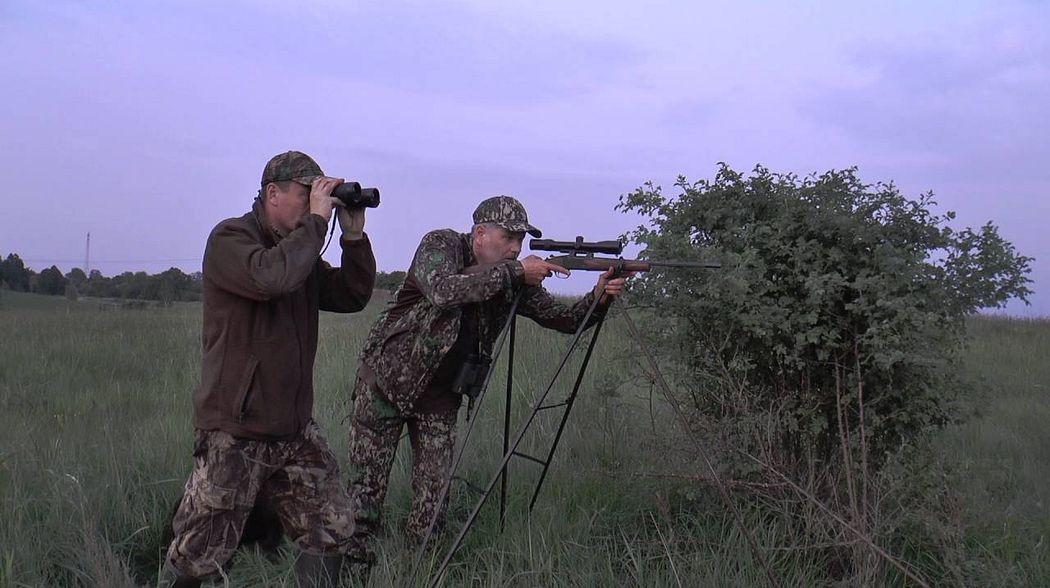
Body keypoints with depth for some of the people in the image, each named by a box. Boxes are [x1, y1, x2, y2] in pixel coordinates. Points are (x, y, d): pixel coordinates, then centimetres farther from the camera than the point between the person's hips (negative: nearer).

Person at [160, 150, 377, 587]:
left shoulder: (301, 248, 14)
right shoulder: (229, 239, -10)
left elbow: (353, 297, 11)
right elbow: (271, 277, -30)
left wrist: (354, 234, 0)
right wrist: (316, 220, -20)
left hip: (295, 430, 8)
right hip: (234, 432, -7)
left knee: (332, 532, 9)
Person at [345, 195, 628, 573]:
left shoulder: (515, 281, -1)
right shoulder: (441, 244, -15)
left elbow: (563, 319, -2)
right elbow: (443, 290, -35)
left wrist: (598, 298, -21)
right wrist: (514, 271, -34)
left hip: (441, 396, 4)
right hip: (387, 379, -4)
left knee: (433, 495, 2)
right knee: (367, 486, 1)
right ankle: (356, 564, 14)